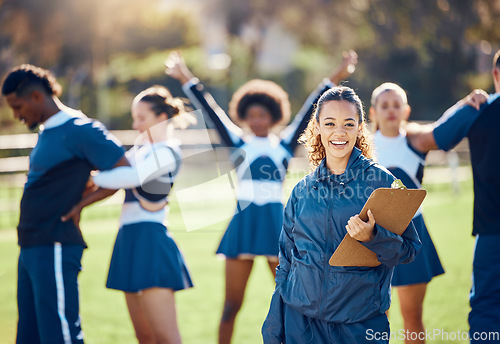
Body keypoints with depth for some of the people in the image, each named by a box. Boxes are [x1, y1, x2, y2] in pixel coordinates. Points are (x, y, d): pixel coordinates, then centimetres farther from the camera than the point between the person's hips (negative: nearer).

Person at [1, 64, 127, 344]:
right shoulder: (47, 132, 17)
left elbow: (125, 171, -14)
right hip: (30, 248, 10)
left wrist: (78, 205, -8)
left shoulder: (78, 130, -12)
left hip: (55, 249, -10)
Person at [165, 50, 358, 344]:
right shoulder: (239, 143, 8)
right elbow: (211, 110, 5)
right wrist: (186, 79, 3)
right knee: (232, 305, 4)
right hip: (243, 223, 0)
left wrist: (335, 79, -1)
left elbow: (309, 112, 3)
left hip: (277, 224, 0)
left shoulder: (284, 144, 8)